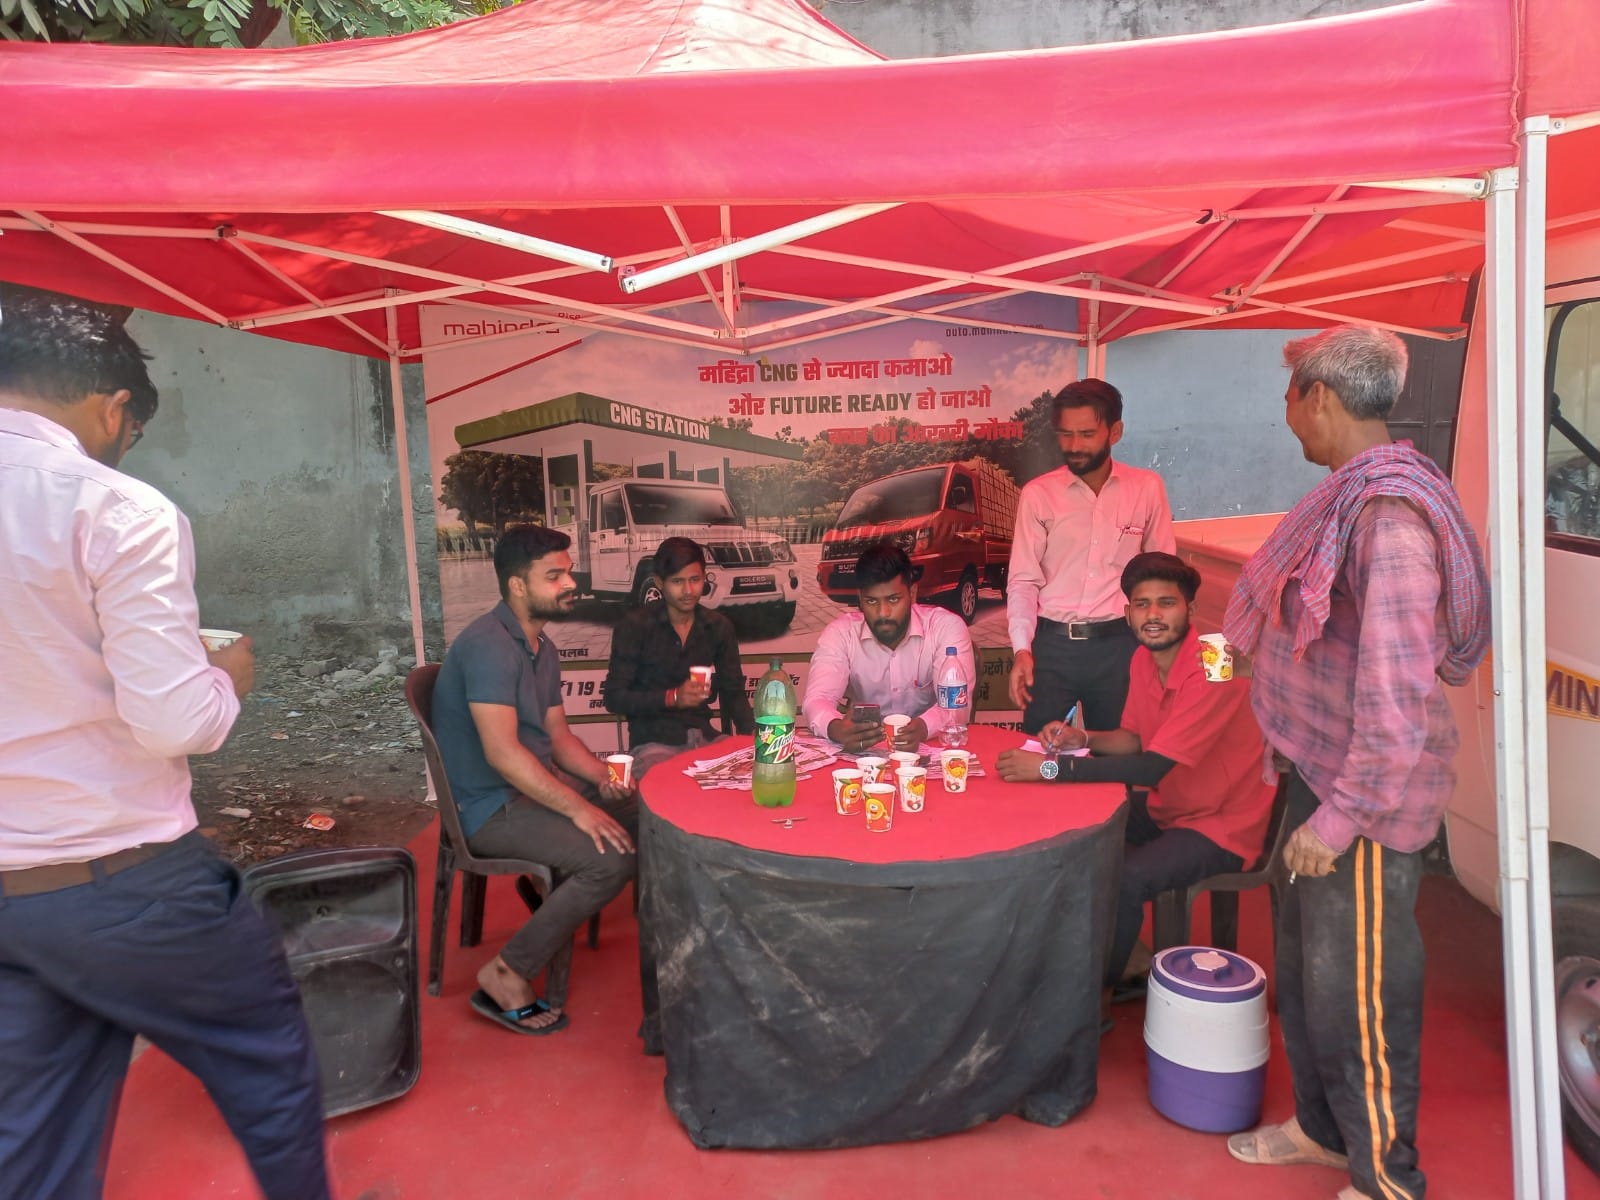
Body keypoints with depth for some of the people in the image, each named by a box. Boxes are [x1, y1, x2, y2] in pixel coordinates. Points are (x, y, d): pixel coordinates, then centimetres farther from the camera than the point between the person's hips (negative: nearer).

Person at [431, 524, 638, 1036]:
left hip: (538, 784, 10)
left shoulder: (542, 648, 10)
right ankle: (507, 975, -12)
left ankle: (555, 894, 18)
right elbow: (502, 752, -29)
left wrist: (603, 778, -5)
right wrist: (579, 808, -28)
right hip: (491, 807, -9)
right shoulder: (488, 645, -21)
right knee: (612, 859, -25)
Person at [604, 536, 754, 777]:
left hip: (704, 739, 5)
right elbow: (614, 698, -7)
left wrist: (751, 733, -6)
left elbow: (733, 692, 13)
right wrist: (672, 697, -19)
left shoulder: (719, 627, 8)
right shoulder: (634, 626, -5)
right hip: (653, 743, -5)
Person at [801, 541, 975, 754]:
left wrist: (923, 727, -41)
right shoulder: (839, 633, -5)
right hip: (863, 752, 1)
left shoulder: (947, 628, -9)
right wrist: (836, 729, -40)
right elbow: (817, 700, -16)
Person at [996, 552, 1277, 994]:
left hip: (1221, 828, -8)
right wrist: (1080, 739, -11)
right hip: (1164, 807, 8)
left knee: (1124, 879, -27)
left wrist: (1051, 767, -35)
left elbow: (1151, 767, -33)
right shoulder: (1144, 659, -1)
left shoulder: (1214, 670, -28)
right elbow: (1134, 738, 10)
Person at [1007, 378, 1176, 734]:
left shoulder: (1147, 489, 2)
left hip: (1119, 644, 1)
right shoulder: (1037, 493, 0)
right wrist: (1021, 648, -12)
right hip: (1051, 643, 0)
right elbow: (1023, 580, -1)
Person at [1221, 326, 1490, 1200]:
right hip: (1322, 769, 10)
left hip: (1369, 796, -10)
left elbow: (1397, 688, -28)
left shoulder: (1390, 512, -24)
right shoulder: (1351, 493, 7)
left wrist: (1338, 818, -25)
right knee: (1303, 960, 22)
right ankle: (1323, 1127, 43)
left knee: (1357, 991, 6)